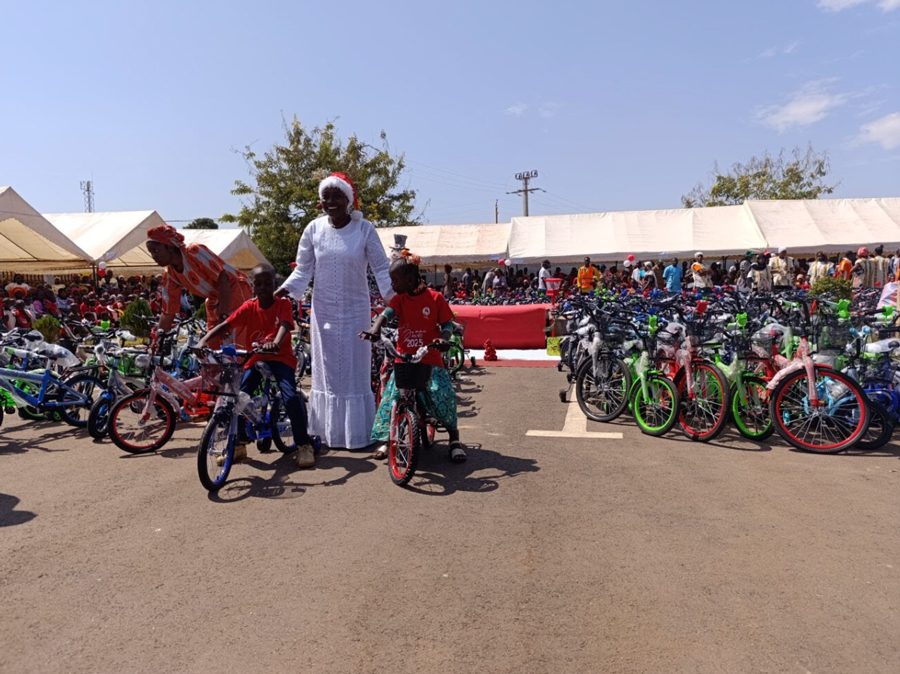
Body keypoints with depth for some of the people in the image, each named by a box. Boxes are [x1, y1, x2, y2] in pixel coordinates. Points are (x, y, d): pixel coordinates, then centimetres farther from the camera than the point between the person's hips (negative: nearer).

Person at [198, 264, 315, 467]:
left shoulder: (283, 304, -10)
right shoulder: (249, 307, -3)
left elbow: (285, 326, -29)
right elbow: (225, 325, -13)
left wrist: (275, 343, -51)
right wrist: (204, 340, -31)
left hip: (280, 357, -3)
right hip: (255, 358, 3)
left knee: (290, 396, -24)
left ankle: (304, 444, -7)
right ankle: (239, 444, 10)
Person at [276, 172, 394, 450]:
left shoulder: (364, 229, -6)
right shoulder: (314, 229, -1)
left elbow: (381, 268, -6)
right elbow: (303, 269, 4)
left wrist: (393, 293, -22)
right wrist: (286, 289, -12)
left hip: (355, 310, -2)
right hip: (324, 310, 2)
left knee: (355, 372, 4)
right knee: (326, 371, 10)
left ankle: (357, 433, 17)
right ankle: (328, 431, 23)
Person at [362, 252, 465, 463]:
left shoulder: (435, 298, -1)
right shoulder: (399, 299, 6)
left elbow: (447, 323, 1)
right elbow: (386, 313, -12)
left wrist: (443, 338, -21)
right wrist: (375, 328, -34)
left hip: (430, 359, -3)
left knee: (443, 393, -19)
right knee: (391, 396, -13)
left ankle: (454, 438, 4)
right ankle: (387, 439, 5)